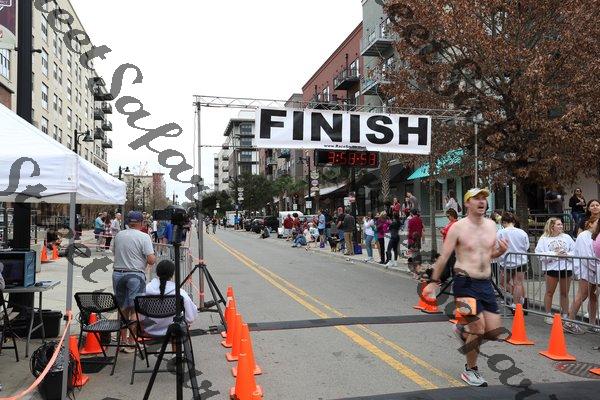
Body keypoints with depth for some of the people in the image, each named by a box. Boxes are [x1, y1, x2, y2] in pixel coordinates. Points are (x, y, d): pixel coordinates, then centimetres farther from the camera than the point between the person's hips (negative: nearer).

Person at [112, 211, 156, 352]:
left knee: (122, 308, 15)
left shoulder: (118, 235, 7)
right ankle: (131, 343, 3)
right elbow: (151, 260, -15)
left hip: (117, 274, 6)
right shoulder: (144, 237, -10)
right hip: (135, 275, -5)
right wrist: (153, 258, 6)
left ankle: (123, 340, 23)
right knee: (135, 310, 1)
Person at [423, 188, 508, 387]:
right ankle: (470, 371, 19)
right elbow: (444, 257, -8)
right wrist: (433, 282, -7)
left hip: (486, 284, 6)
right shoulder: (458, 227, -10)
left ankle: (463, 330, 35)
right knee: (478, 330, -5)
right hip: (465, 283, -6)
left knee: (494, 331, 5)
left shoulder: (491, 225, 7)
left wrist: (501, 251, -4)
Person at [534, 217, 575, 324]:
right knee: (549, 292, 6)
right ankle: (548, 316, 17)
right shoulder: (544, 239, -3)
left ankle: (565, 315, 22)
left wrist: (567, 254, -13)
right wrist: (555, 254, -17)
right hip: (551, 268, -3)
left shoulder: (567, 237, 7)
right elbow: (539, 254, -12)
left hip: (566, 268, 3)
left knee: (564, 293, 11)